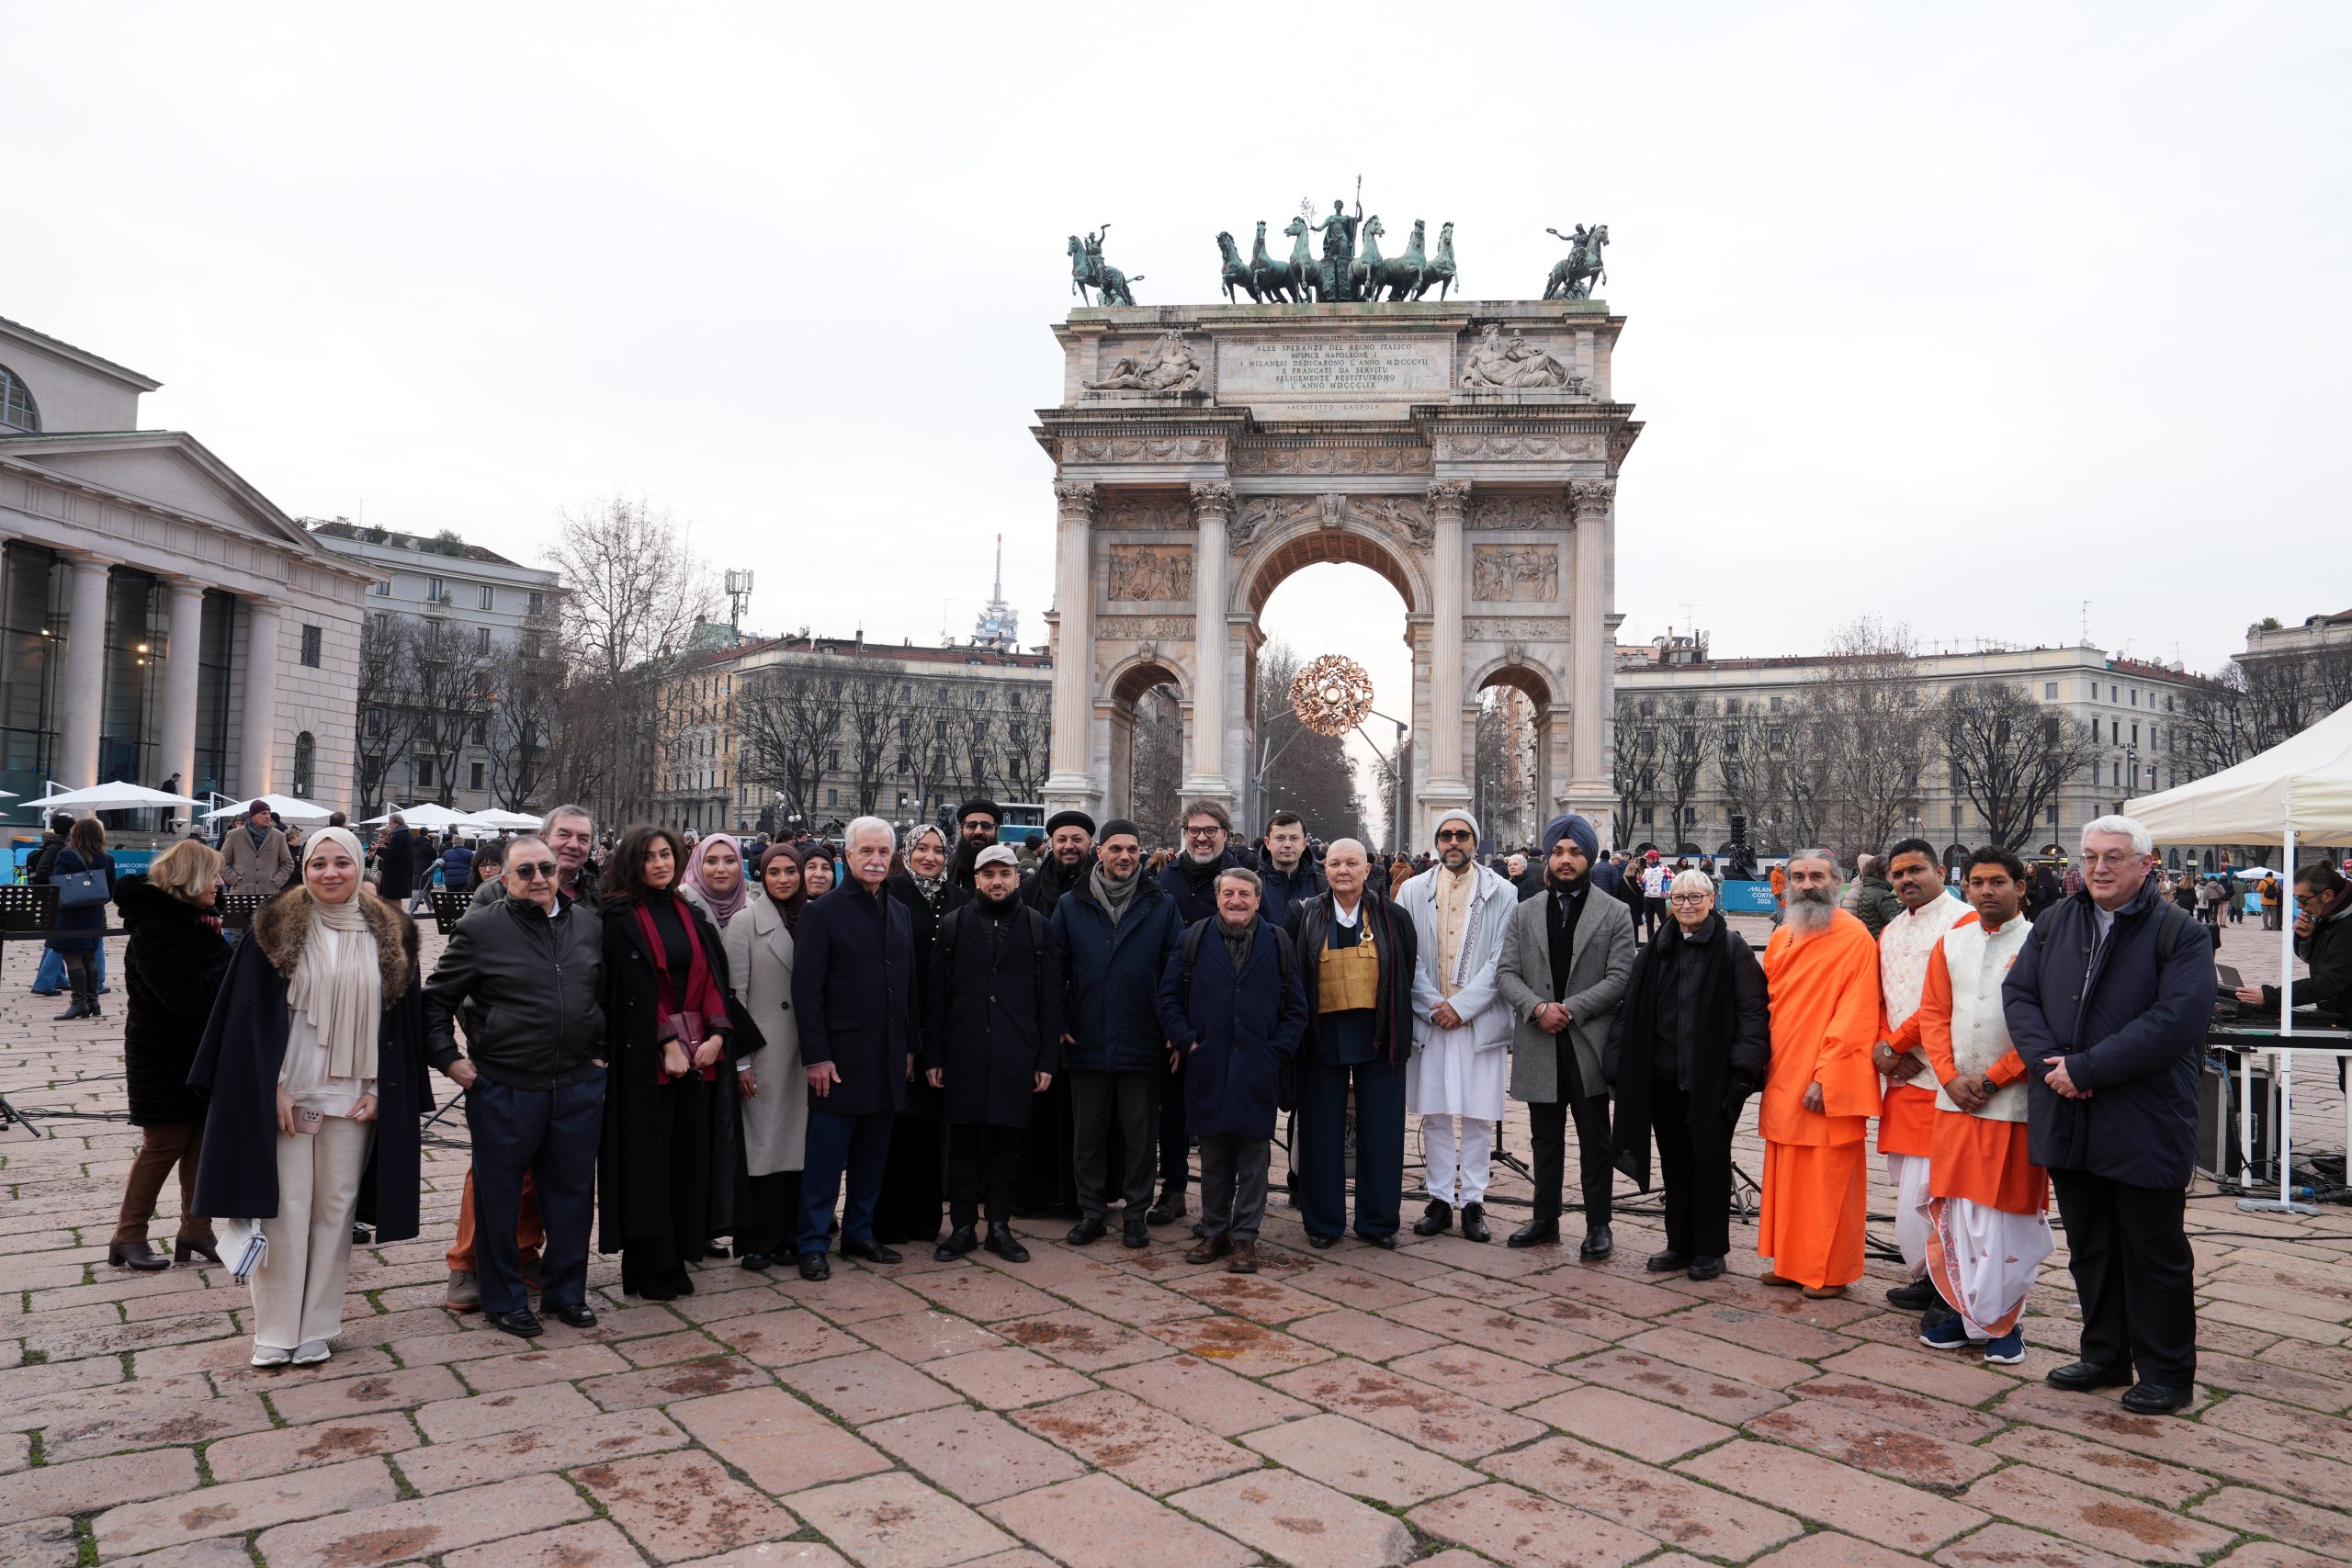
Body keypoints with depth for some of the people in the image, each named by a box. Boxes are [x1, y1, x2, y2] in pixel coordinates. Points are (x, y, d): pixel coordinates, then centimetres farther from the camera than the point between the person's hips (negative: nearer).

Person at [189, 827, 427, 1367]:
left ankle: (317, 1328, 18)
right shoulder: (276, 927, -1)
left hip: (353, 1098, 2)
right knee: (285, 1209, 1)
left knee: (335, 1208, 7)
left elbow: (403, 1018, 5)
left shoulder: (389, 934, 4)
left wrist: (380, 1090, -1)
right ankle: (274, 1333, 13)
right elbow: (250, 1013, -3)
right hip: (286, 1093, -1)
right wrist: (273, 1087, -9)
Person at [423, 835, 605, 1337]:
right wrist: (449, 1059, -6)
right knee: (499, 1195, 8)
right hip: (503, 1089, -3)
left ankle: (566, 1291, 28)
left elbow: (609, 994, 19)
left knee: (572, 1191, 12)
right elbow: (436, 998, 1)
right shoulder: (480, 929, -5)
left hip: (578, 1087, 4)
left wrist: (602, 1051, 13)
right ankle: (503, 1299, 25)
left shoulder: (590, 926, 7)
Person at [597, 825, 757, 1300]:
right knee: (646, 1157, 0)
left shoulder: (692, 917, 13)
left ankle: (676, 1255, 17)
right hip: (642, 1054, -5)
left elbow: (712, 977, 6)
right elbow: (634, 989, -10)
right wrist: (667, 1043, -17)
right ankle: (647, 1268, 10)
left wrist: (717, 1034, -9)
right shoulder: (618, 918, -3)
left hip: (697, 1053, 5)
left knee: (688, 1153, 7)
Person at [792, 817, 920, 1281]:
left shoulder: (901, 914, 11)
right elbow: (806, 990, -10)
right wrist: (815, 1055, -14)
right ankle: (812, 1244, 13)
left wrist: (909, 1045, 11)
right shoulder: (823, 912, -7)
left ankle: (859, 1233, 26)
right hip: (840, 1058, -5)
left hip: (888, 1059, 6)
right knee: (826, 1156, 2)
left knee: (873, 1155, 13)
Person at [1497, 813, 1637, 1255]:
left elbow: (1620, 978, -7)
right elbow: (1506, 973, 3)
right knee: (1546, 1139, 14)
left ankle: (1598, 1225, 17)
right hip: (1539, 1044, 3)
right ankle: (1545, 1218, 25)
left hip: (1589, 1045, -3)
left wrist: (1570, 1009, -16)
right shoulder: (1524, 913, 9)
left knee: (1594, 1141, 6)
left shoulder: (1615, 913, 1)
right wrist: (1538, 1007, -15)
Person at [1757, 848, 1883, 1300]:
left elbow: (1856, 1014, -15)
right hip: (1783, 1081, 7)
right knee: (1787, 1178, 13)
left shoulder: (1855, 937, -10)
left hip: (1829, 1087, -6)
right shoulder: (1780, 938, 11)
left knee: (1829, 1180, 2)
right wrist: (1765, 1062, 8)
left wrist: (1825, 1076, -18)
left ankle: (1831, 1272, 14)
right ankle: (1791, 1263, 25)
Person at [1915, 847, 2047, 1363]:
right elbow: (1933, 1013, 9)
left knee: (2009, 1213, 3)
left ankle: (2004, 1320, 16)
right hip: (1955, 1101, 4)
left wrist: (1991, 1078, -11)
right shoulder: (1951, 942, 9)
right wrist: (1951, 1077, -4)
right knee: (1953, 1208, 8)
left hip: (2015, 1102, -4)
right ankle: (1965, 1310, 21)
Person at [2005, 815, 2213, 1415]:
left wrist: (2085, 1067, -19)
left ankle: (2167, 1372, 21)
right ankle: (2106, 1356, 30)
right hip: (2067, 1119, 5)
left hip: (2146, 1126, -5)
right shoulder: (2054, 924, 8)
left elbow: (2175, 1023, -19)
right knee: (2088, 1247, 16)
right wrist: (2048, 1062, -11)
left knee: (2154, 1253, 7)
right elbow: (2017, 993, 5)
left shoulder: (2181, 934, -8)